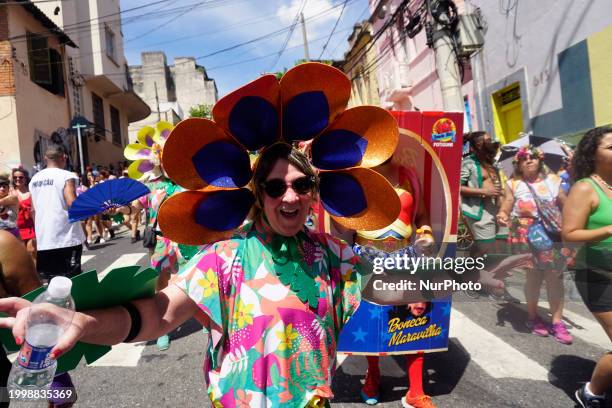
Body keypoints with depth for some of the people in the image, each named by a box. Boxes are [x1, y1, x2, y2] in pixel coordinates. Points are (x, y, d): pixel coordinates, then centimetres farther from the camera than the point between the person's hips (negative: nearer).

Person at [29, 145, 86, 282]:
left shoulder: (34, 179, 12)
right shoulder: (66, 176, -9)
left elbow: (33, 209, 16)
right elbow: (72, 204, -20)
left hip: (43, 238, 6)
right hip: (66, 237, -6)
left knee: (48, 279, 13)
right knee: (70, 279, 0)